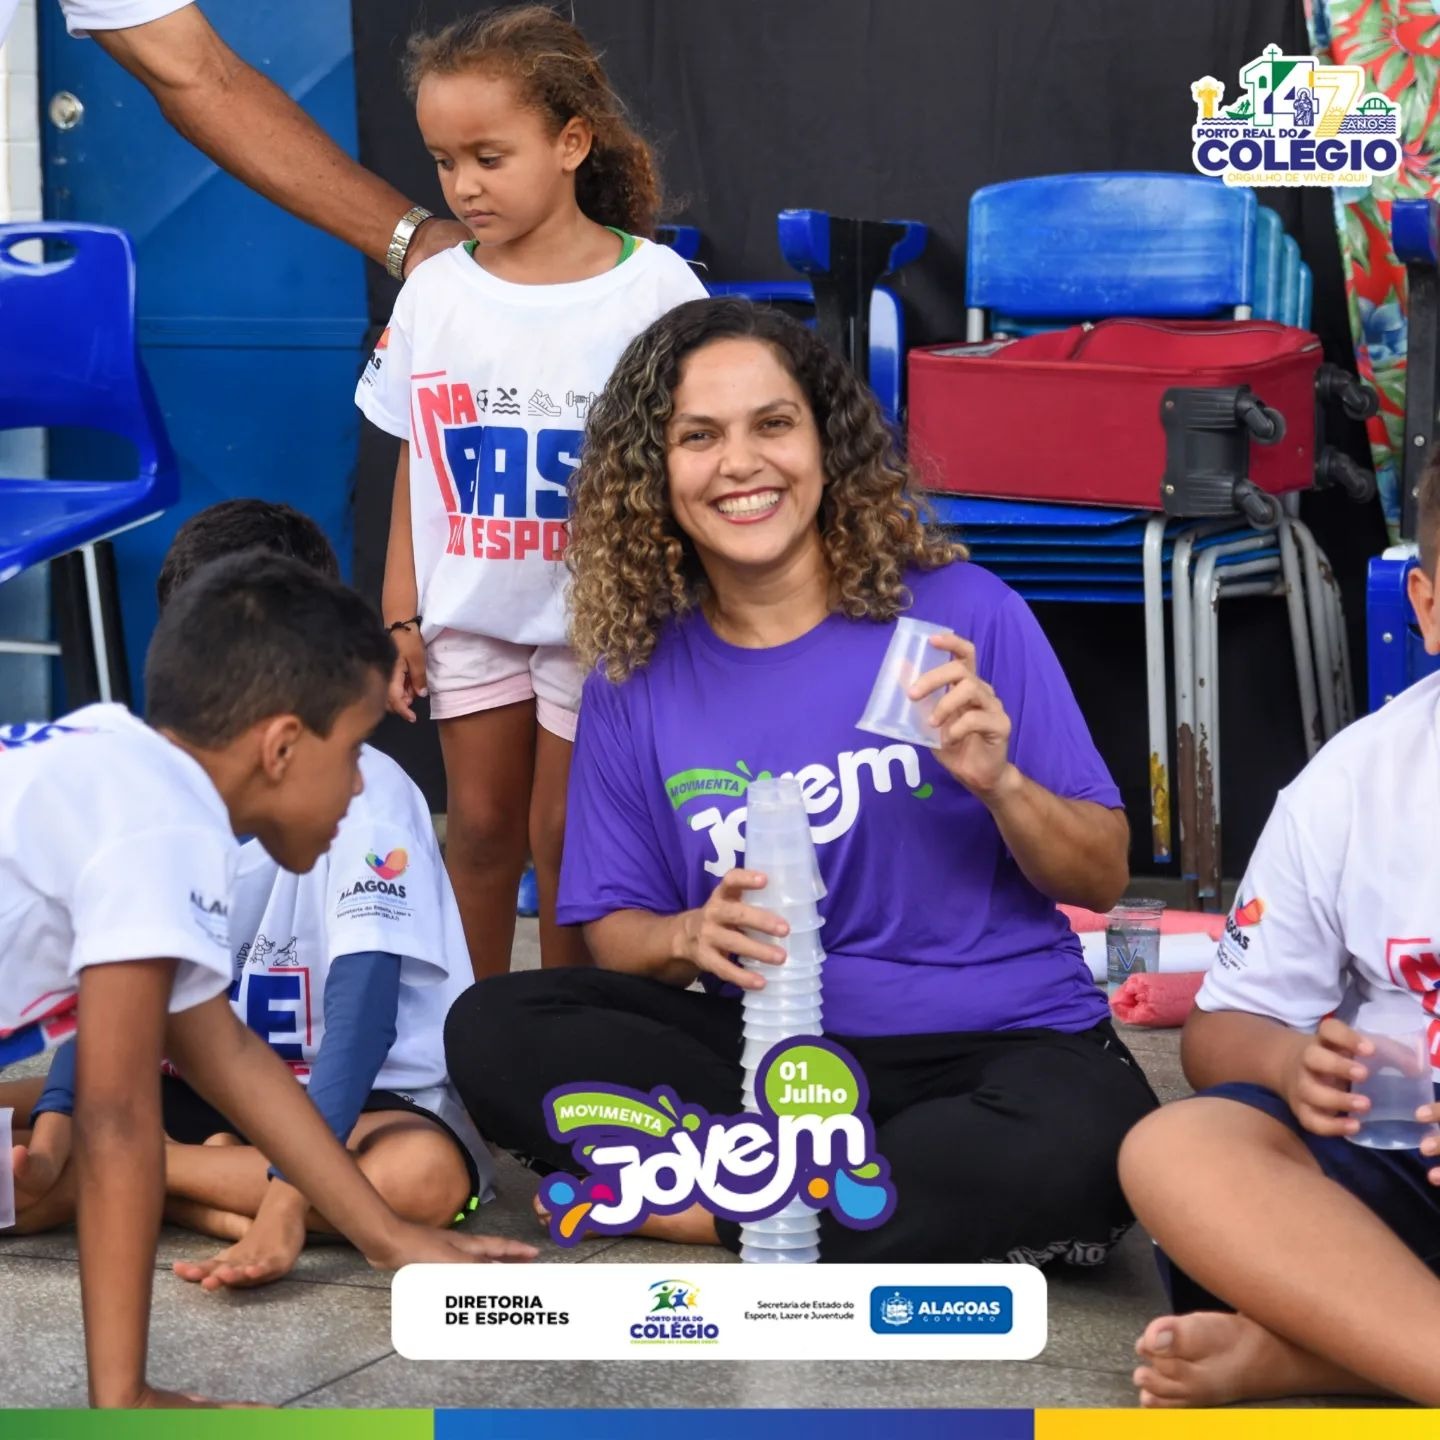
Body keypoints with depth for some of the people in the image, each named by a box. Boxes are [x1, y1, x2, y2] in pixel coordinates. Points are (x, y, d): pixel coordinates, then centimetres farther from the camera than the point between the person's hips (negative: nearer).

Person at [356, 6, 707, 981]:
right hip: (468, 610, 3)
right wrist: (401, 615, 5)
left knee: (565, 833, 5)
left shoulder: (653, 287, -12)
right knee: (481, 825, 12)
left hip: (594, 613, -3)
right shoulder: (434, 291, -2)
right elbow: (418, 463, 5)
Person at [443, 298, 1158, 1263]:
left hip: (1001, 1042, -3)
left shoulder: (964, 614, -3)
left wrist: (998, 785, -19)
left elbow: (1103, 880, 1)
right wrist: (691, 936, -14)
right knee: (494, 1032, -19)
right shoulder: (638, 676, 5)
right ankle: (919, 1210, -16)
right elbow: (615, 928, 8)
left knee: (1080, 1145, -37)